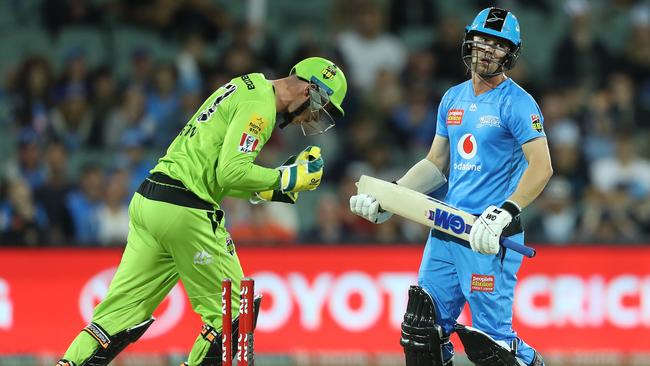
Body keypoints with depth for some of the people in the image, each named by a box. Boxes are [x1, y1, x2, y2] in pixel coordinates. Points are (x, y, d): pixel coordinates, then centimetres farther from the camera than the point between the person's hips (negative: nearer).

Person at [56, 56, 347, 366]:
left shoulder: (246, 87, 23)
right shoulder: (259, 105, -8)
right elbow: (231, 172, -18)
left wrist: (270, 189, 14)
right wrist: (287, 178, -7)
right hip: (185, 212, -10)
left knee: (123, 310, 8)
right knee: (231, 312, 2)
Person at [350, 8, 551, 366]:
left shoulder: (517, 103, -7)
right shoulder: (453, 99, 15)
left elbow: (541, 167, -16)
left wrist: (505, 214, -27)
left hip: (489, 235, -7)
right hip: (446, 229, 7)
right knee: (423, 328, 6)